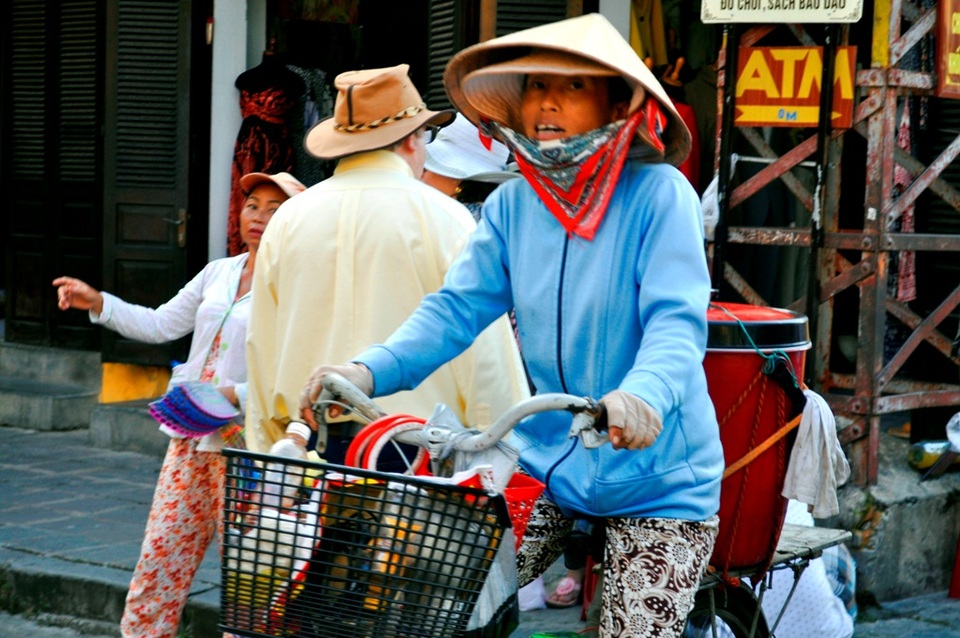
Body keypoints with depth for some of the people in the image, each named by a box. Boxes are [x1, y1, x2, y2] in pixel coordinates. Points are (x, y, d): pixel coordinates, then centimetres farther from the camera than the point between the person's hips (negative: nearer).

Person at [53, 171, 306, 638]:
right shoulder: (219, 273, 12)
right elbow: (161, 324, 18)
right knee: (159, 560, 6)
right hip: (192, 441, 6)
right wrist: (97, 302, 9)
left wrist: (237, 395, -25)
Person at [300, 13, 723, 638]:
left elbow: (676, 321, -23)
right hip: (548, 462, 4)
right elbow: (458, 307, -3)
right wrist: (371, 370, -21)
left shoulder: (658, 194, -13)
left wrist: (646, 395, -44)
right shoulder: (513, 204, 1)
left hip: (656, 483, -4)